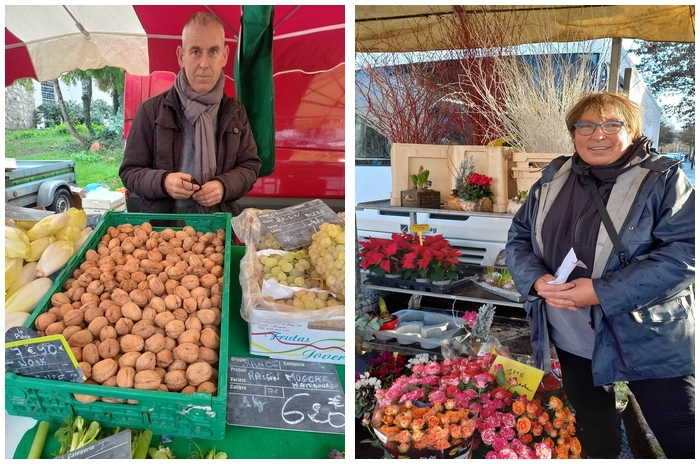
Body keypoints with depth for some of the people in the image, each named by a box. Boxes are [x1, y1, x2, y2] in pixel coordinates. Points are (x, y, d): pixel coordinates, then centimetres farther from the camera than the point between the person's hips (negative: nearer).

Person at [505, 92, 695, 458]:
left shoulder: (664, 179, -10)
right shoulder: (553, 180, 5)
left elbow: (685, 252, -20)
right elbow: (518, 238, 8)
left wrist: (601, 293, -26)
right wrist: (538, 281, -14)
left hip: (650, 343, -4)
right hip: (573, 341, 5)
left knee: (684, 443, 6)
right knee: (594, 440, 23)